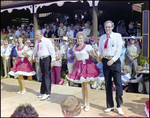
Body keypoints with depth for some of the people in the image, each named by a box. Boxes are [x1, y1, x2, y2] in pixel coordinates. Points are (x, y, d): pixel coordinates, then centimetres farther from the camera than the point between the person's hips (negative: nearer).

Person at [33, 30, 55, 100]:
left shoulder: (47, 40, -6)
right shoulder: (37, 43, 15)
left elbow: (52, 50, -10)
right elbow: (34, 51, 24)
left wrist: (52, 60, -15)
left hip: (47, 59, -7)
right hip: (41, 59, 7)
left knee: (47, 76, -8)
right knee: (43, 76, 12)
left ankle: (47, 93, -4)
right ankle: (43, 92, 19)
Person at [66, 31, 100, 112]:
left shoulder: (87, 47, -7)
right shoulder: (75, 48, 9)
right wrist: (72, 66, 16)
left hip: (87, 65, -5)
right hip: (79, 66, 6)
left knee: (86, 84, -4)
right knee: (82, 85, 11)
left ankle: (87, 104, 7)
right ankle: (84, 103, 22)